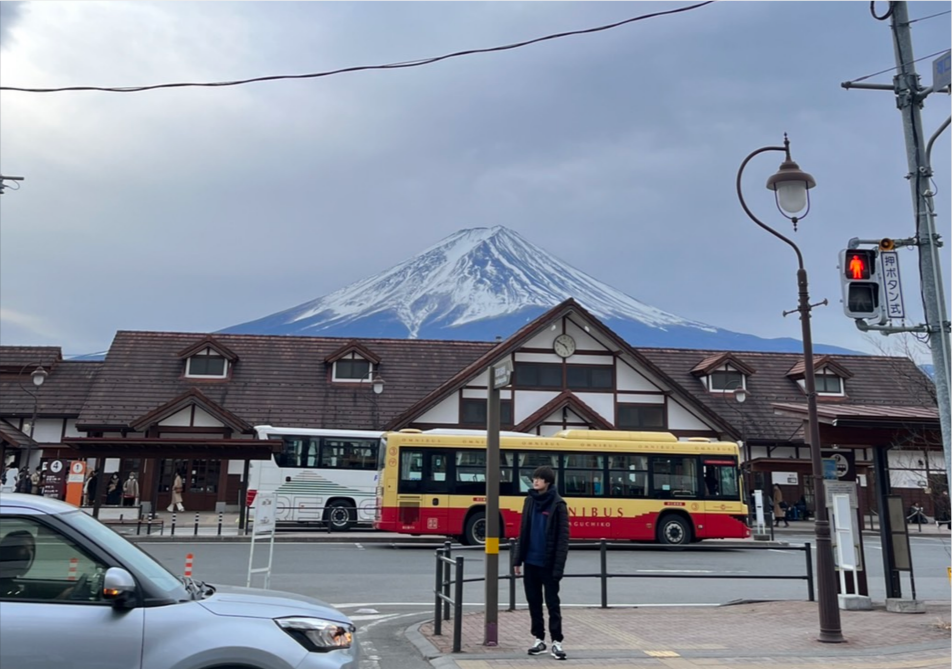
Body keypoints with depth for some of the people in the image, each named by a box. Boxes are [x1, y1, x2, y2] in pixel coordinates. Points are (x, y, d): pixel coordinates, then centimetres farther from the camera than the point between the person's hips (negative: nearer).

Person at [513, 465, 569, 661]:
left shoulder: (558, 504, -10)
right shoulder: (530, 501, 7)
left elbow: (563, 537, -12)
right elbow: (524, 532, 11)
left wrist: (559, 566, -18)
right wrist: (519, 559, 8)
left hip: (548, 563, -5)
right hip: (531, 562, 6)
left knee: (552, 603, 1)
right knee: (534, 602, 12)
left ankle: (556, 642, 10)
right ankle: (539, 639, 22)